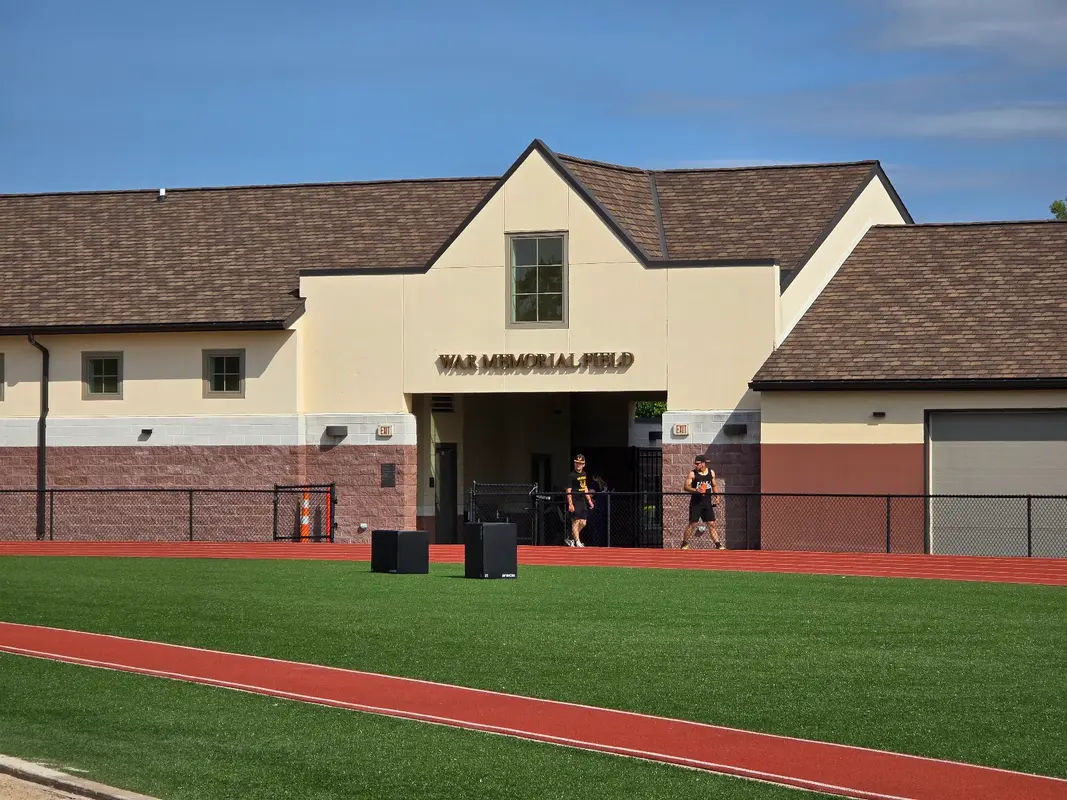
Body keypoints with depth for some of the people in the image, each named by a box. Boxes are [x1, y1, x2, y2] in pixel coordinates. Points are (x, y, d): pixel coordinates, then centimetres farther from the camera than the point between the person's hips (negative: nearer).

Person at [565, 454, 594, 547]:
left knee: (583, 523, 6)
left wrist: (589, 500, 21)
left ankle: (570, 539, 19)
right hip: (575, 502, -8)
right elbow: (568, 491, -13)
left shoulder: (584, 474, 14)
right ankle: (577, 542, -5)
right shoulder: (571, 476, -9)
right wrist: (570, 504, -20)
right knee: (576, 522, -8)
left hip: (582, 501, 8)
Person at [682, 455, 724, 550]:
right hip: (696, 502, -3)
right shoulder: (692, 473, -5)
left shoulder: (711, 473, 8)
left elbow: (714, 486, 20)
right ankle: (684, 544, 9)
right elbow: (686, 486, -8)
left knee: (711, 524, 2)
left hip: (707, 502, 3)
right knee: (692, 524, -3)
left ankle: (718, 544, 2)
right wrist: (695, 490, -25)